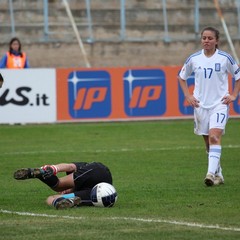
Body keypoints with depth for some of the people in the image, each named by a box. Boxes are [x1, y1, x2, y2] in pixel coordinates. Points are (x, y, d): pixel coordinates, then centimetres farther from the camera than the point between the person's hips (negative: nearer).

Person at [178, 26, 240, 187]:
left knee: (214, 137, -21)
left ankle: (211, 173, -29)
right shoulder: (194, 59, 2)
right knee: (208, 142, 9)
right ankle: (219, 174, 23)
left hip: (220, 104, -3)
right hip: (200, 105, 3)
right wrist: (188, 96, 6)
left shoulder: (225, 58, -4)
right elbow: (182, 77, 17)